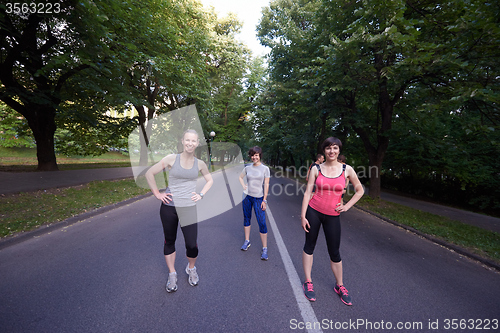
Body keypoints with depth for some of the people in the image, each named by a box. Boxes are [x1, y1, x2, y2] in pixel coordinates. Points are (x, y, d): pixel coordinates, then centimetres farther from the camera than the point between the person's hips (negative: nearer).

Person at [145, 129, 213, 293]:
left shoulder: (200, 163, 1)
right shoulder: (171, 159, -7)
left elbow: (210, 180, 17)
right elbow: (149, 173, 1)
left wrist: (201, 194, 5)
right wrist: (157, 194, -3)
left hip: (188, 208, 1)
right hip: (168, 207, 0)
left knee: (192, 245, 0)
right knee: (169, 242, 15)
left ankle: (191, 269, 33)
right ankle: (172, 274, 38)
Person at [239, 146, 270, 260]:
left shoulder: (265, 169, -4)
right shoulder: (247, 168, 4)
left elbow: (266, 185, -5)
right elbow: (240, 177, 20)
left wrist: (264, 200, -9)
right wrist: (244, 186, 3)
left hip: (258, 198, -3)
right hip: (247, 196, 4)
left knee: (262, 223, -6)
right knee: (246, 219, 14)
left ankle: (264, 249, 7)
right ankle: (247, 241, 32)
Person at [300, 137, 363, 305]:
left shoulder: (347, 169, -2)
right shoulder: (316, 169, -5)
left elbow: (360, 191, 9)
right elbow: (307, 192, -5)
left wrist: (346, 206, 0)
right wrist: (303, 216, -8)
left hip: (333, 215, 0)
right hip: (314, 211, 0)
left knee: (334, 252, 11)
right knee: (309, 246, 10)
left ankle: (339, 286, 35)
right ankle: (308, 282, 28)